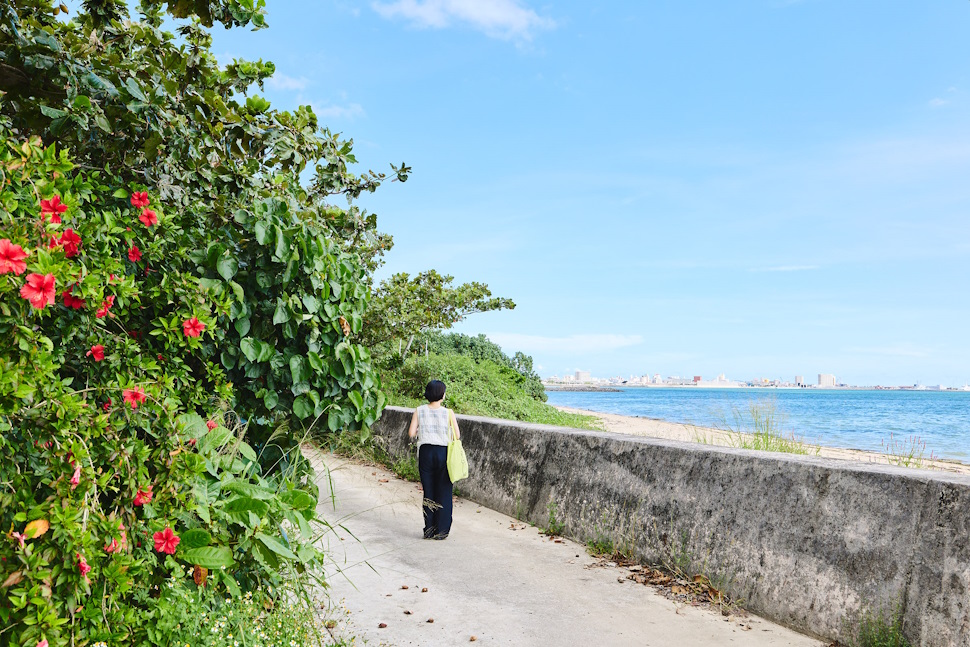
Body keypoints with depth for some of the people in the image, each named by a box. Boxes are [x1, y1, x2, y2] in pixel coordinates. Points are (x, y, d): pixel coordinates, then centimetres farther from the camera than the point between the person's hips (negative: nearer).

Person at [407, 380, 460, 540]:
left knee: (428, 492, 11)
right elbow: (457, 436, -6)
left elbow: (411, 433, -4)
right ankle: (442, 531, 11)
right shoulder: (448, 413, -7)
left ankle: (429, 530, 14)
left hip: (426, 453, 2)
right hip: (444, 453, -2)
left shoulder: (419, 411, -1)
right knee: (444, 494, 8)